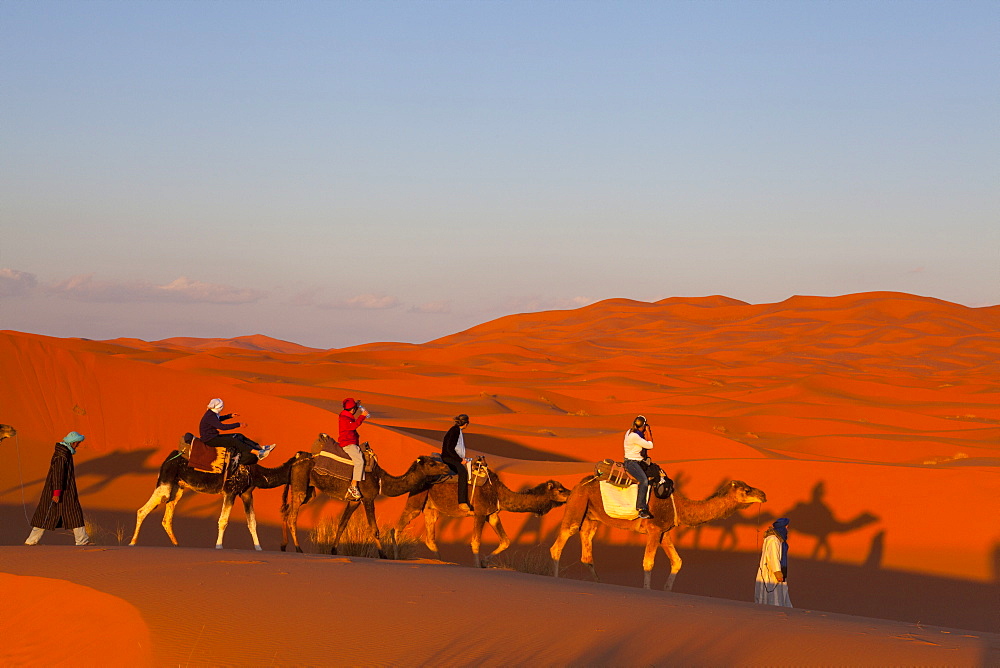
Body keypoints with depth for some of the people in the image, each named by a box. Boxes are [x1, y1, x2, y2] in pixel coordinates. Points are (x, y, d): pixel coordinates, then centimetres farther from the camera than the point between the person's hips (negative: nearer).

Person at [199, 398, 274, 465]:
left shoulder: (211, 413, 6)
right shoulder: (210, 417, -25)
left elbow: (218, 419, 30)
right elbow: (222, 427, -32)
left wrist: (230, 416, 21)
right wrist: (238, 425, -27)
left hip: (214, 436, 10)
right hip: (209, 440, -10)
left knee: (240, 437, 3)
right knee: (234, 441, -23)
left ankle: (261, 447, 1)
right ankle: (258, 453, -30)